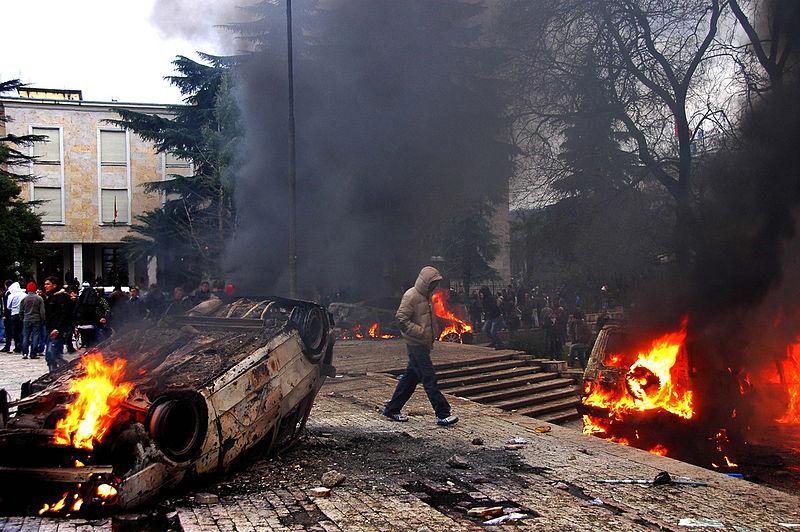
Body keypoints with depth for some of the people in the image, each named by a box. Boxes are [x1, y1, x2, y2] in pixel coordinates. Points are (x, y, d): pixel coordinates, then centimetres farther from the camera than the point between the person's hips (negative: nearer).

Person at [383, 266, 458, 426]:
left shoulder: (426, 296, 15)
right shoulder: (411, 296, -14)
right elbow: (402, 319, -18)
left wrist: (432, 338, 17)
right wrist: (421, 332, -21)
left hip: (423, 345, 9)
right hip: (415, 345, -9)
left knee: (411, 377, 13)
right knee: (429, 378, -8)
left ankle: (392, 409, 22)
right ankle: (443, 414, -5)